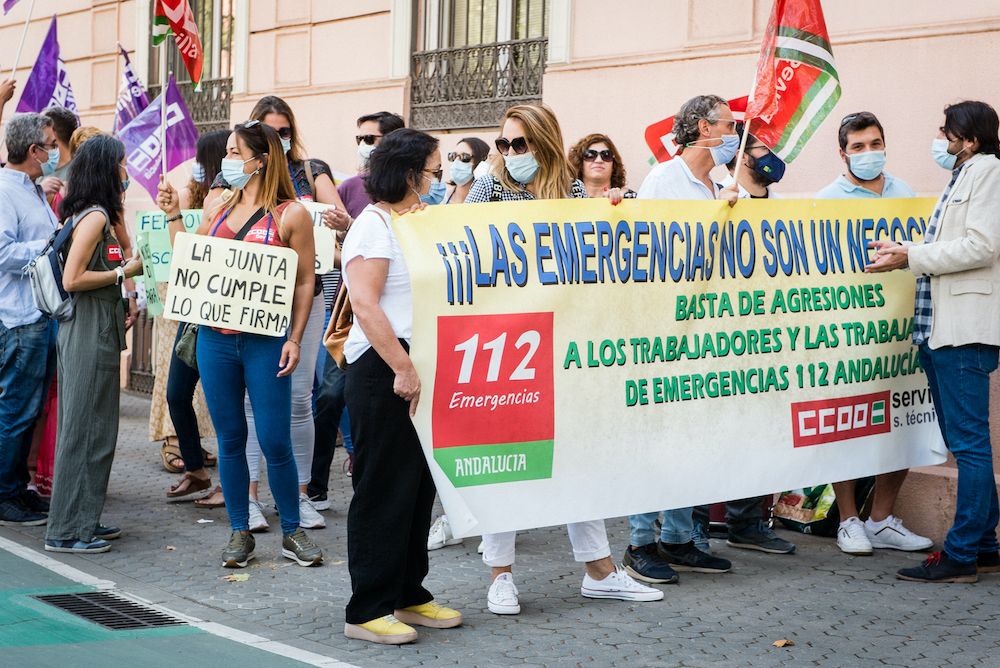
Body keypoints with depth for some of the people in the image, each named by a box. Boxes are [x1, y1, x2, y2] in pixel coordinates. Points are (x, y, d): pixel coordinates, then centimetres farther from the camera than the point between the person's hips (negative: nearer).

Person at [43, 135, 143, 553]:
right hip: (91, 331, -10)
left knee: (86, 427, 14)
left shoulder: (86, 214, 13)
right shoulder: (95, 216, -15)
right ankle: (67, 531, 1)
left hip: (86, 329, 10)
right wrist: (124, 272, -13)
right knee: (86, 429, -5)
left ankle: (82, 521, 22)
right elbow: (72, 279, -19)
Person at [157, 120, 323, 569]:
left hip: (265, 342, -4)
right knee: (230, 439, 8)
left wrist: (295, 339, -10)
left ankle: (292, 532, 13)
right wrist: (173, 216, 8)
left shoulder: (290, 214, -2)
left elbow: (305, 282, -3)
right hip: (215, 338, 5)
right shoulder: (218, 209, 12)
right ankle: (240, 532, 18)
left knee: (274, 441, -3)